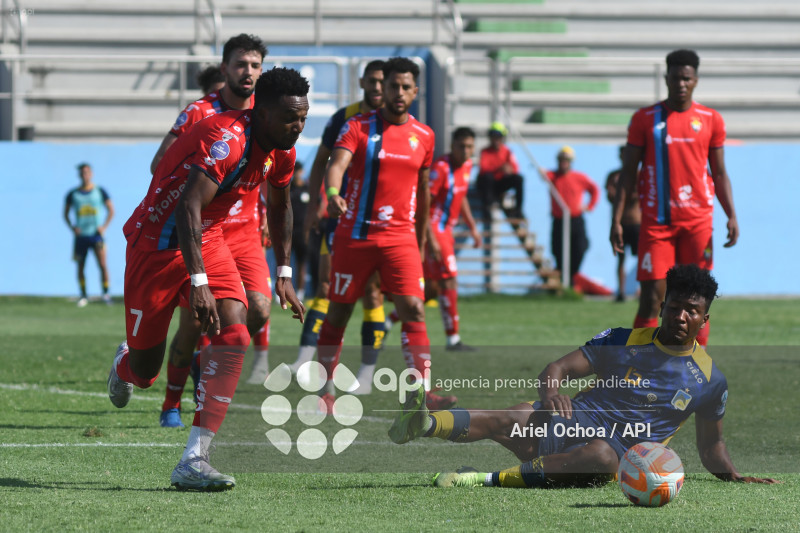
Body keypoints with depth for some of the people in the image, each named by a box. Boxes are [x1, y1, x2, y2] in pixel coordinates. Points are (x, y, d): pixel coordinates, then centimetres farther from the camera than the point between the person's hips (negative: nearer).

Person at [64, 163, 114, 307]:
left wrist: (105, 226, -4)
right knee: (80, 267, 3)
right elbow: (66, 213, 13)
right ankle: (83, 296, 13)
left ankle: (106, 293, -2)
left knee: (102, 264, -12)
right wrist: (72, 227, -3)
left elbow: (111, 210, 9)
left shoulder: (100, 192, 4)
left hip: (96, 234, -2)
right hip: (80, 235, 2)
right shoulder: (73, 194, 6)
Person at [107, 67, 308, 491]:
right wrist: (198, 282, -45)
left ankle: (193, 461, -19)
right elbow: (188, 208, -39)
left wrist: (283, 274, 16)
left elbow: (279, 207, 18)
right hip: (157, 243, -7)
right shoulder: (225, 139, -30)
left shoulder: (282, 152, -3)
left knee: (233, 337, -17)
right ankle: (125, 363, 45)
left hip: (207, 241, 7)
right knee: (145, 368, 3)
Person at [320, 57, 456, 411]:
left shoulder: (423, 136, 8)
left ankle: (423, 393, -18)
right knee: (339, 312, 5)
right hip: (354, 234, -2)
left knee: (413, 309, -13)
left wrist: (421, 242, 21)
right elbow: (337, 164, -20)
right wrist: (333, 194, -42)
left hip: (400, 236, 2)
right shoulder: (359, 127, -4)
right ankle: (325, 390, 19)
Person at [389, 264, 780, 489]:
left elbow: (710, 446, 24)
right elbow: (559, 368, 5)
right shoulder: (623, 341, 11)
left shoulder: (709, 379, 12)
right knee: (520, 417, -32)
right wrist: (550, 390, -18)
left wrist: (734, 477, 6)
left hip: (623, 455, -1)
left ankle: (491, 479, -43)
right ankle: (423, 424, -56)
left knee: (601, 456, -40)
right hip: (572, 423, 1)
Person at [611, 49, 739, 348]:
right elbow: (629, 171, 5)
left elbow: (719, 173, 11)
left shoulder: (710, 120, 8)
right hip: (656, 222, -1)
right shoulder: (645, 119, 4)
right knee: (651, 298, -6)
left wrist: (731, 216, -1)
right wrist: (617, 219, -3)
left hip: (698, 220, 1)